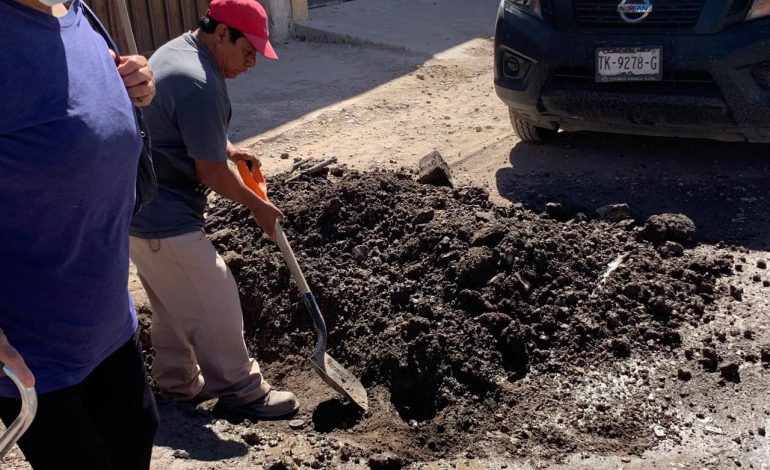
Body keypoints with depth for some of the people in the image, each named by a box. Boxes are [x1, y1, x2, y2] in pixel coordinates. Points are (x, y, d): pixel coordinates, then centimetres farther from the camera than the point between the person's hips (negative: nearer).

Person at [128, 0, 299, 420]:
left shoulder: (177, 49, 8)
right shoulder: (200, 85, -25)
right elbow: (211, 173, -20)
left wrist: (227, 148, 11)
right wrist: (258, 207, -4)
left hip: (137, 207, 11)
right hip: (163, 217, -11)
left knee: (172, 303, 22)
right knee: (215, 303, 2)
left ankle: (177, 383, 37)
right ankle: (240, 393, 16)